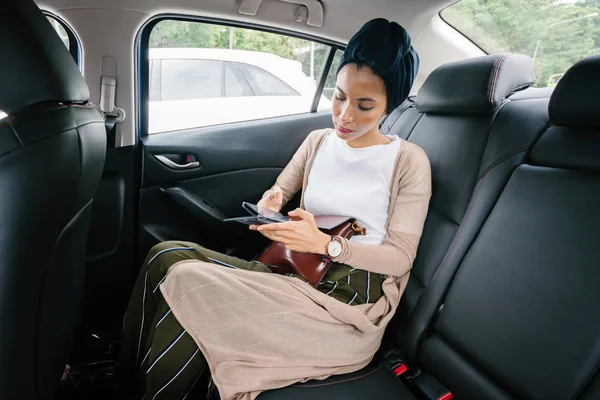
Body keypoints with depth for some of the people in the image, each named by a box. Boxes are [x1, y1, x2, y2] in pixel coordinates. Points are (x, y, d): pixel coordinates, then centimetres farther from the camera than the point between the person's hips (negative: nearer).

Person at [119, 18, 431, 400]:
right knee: (167, 256, -14)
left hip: (352, 298, -5)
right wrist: (270, 204, -6)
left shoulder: (409, 160, -1)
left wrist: (325, 243, -22)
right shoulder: (319, 142, 13)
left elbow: (400, 257, -7)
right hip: (297, 275, 6)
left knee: (187, 285, -23)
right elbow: (274, 197, 20)